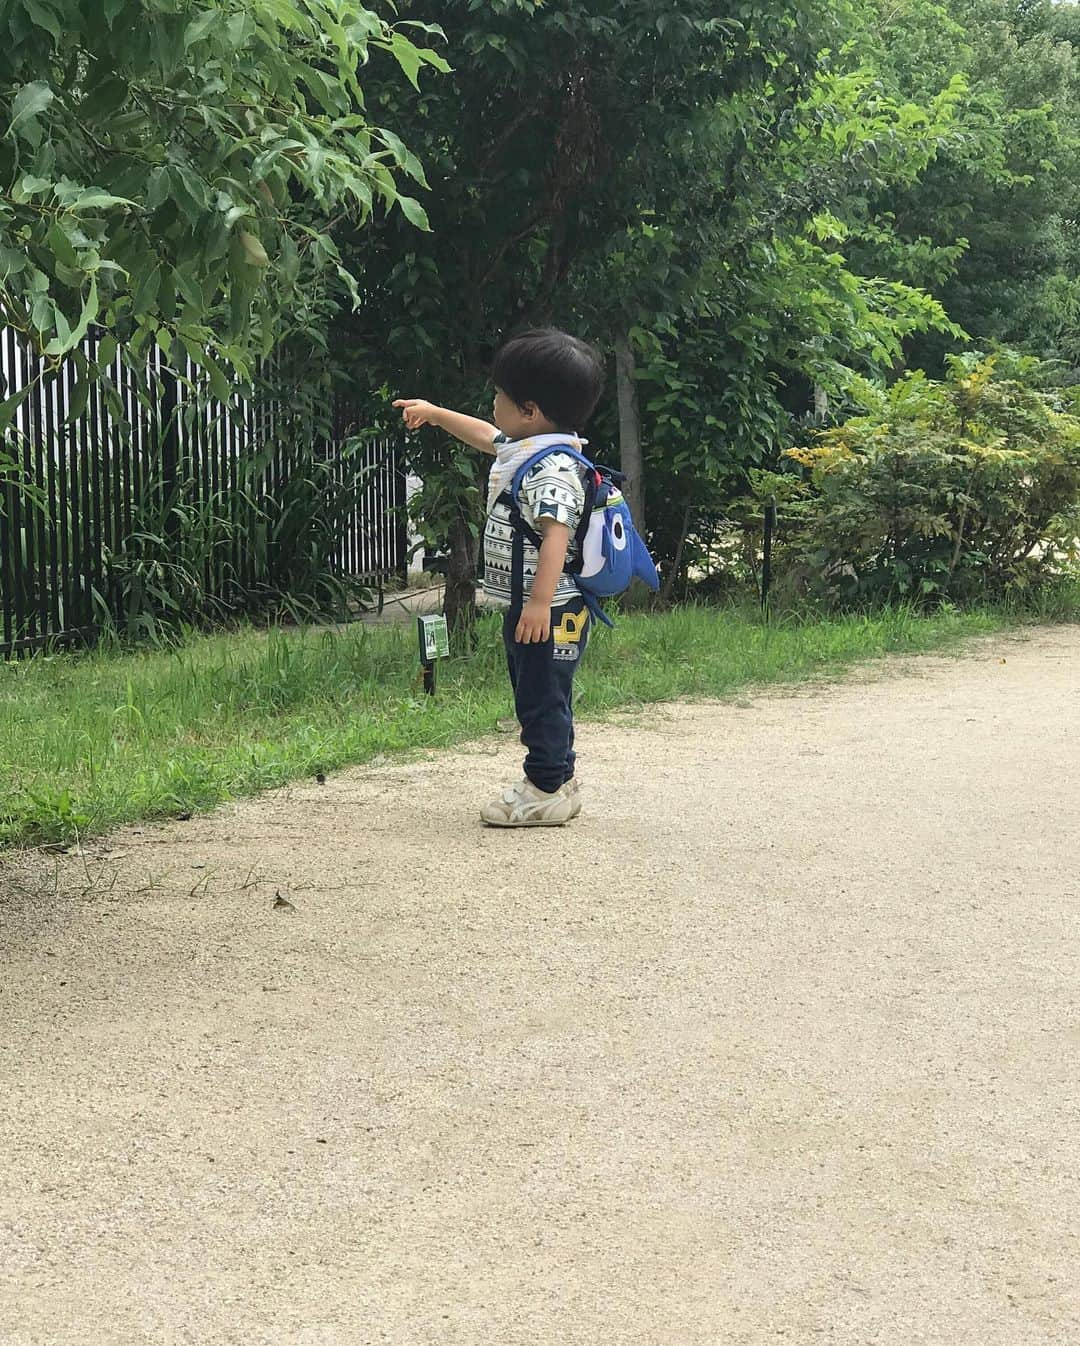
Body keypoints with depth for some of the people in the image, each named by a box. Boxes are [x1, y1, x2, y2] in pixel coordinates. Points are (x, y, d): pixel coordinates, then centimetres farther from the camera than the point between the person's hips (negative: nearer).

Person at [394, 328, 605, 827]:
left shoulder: (552, 468, -21)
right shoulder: (523, 449, 11)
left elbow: (557, 534, -30)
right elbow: (488, 437, 31)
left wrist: (540, 601, -34)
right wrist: (435, 414, 40)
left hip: (549, 609, -11)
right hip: (524, 604, 11)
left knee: (542, 697, -3)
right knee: (536, 696, 18)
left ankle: (546, 790, 5)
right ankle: (558, 779, 29)